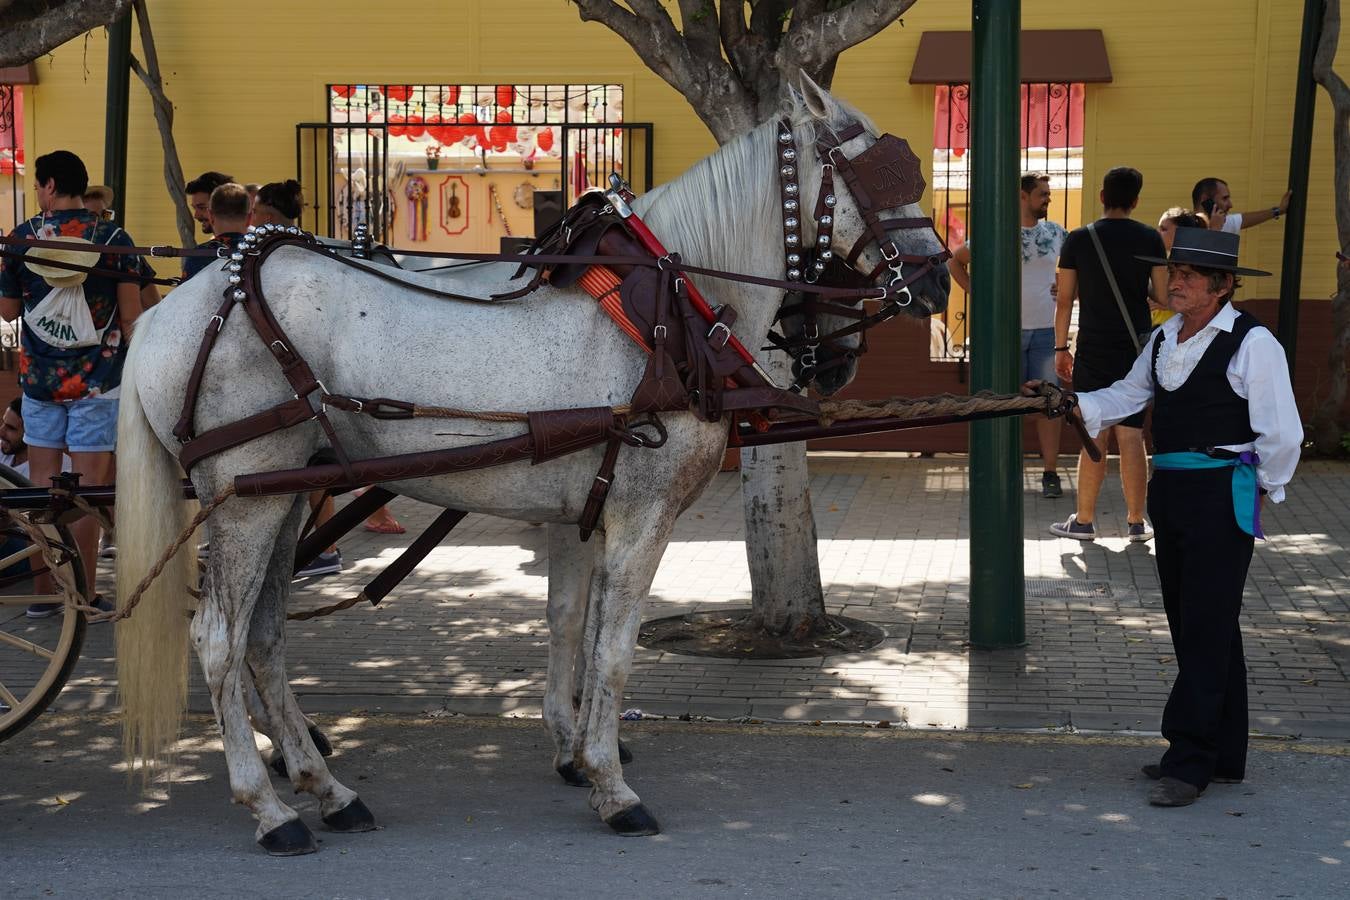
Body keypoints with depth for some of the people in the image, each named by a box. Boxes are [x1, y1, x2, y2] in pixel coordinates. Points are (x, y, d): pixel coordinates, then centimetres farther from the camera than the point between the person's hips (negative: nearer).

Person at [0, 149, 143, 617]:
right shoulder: (114, 239, -5)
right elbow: (131, 315, -6)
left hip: (39, 380, 2)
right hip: (96, 382, -2)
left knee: (42, 487, 10)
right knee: (87, 489, 0)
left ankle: (44, 593, 13)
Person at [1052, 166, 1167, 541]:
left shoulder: (1078, 239, -2)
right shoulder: (1149, 238, -1)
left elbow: (1065, 299, -1)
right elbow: (1163, 295, 0)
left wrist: (1061, 347, 7)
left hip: (1094, 351, -1)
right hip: (1137, 349, 1)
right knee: (1131, 437, 5)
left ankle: (1084, 520, 8)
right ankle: (1136, 521, 9)